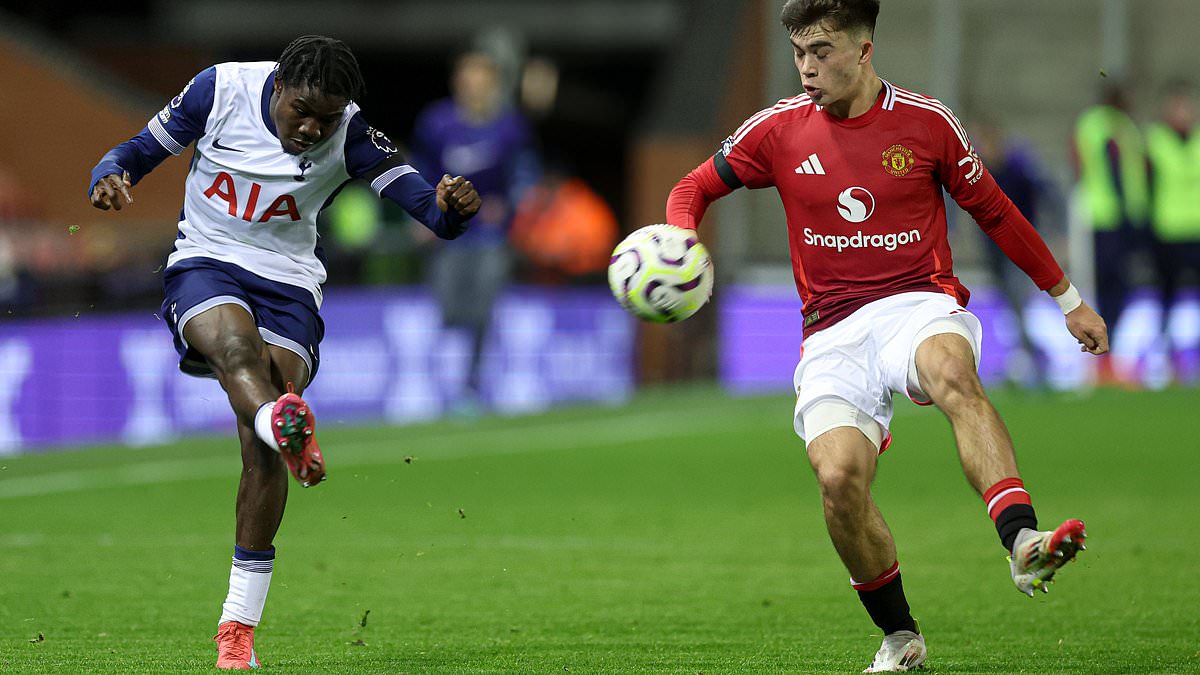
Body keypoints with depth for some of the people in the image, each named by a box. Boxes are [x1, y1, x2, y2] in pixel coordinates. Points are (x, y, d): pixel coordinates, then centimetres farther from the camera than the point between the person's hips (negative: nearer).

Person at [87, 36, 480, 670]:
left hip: (288, 283, 0)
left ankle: (238, 624, -8)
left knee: (260, 449, -15)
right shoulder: (222, 89, -9)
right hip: (203, 265, 0)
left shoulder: (349, 132, -9)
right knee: (234, 340, -37)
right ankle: (287, 427, -71)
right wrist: (108, 177, -21)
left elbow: (426, 206, -15)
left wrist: (451, 207, -39)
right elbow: (141, 149, 1)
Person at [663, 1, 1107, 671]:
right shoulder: (779, 129, 6)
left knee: (952, 372, -39)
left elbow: (995, 211, 16)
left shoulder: (926, 122, 4)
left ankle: (1023, 543, -55)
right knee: (839, 478, -23)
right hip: (834, 333, 1)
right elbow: (695, 188, 18)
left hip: (920, 305, -1)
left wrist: (1069, 297, 21)